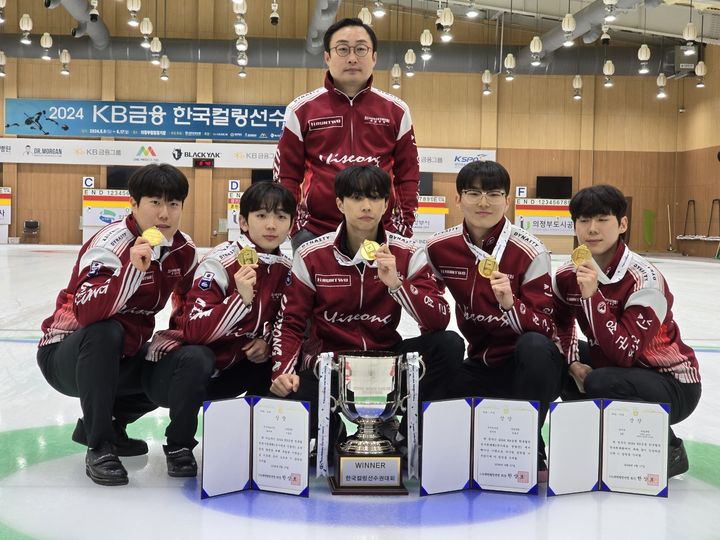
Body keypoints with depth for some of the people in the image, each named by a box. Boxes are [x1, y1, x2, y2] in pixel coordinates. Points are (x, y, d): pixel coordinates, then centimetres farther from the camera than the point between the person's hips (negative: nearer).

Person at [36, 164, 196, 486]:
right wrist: (133, 268, -49)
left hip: (121, 356, 7)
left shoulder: (183, 249, -5)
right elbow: (86, 312, -41)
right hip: (67, 353, -6)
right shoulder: (111, 243, -25)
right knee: (106, 333, -36)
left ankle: (106, 422, 14)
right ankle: (99, 447, -20)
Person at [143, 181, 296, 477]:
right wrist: (241, 298, -41)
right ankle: (179, 445, -13)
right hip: (179, 364, -6)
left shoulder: (285, 269, -1)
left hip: (228, 371, 6)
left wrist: (267, 343, -9)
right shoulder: (219, 262, -22)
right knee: (196, 358, -37)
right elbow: (194, 331, -30)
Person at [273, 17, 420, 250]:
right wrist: (292, 224, -1)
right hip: (314, 232, -1)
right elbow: (286, 173, 6)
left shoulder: (396, 111, 7)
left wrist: (405, 228, 3)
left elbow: (407, 174, 10)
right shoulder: (301, 110, 4)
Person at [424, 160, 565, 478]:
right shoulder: (440, 248, -4)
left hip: (531, 364, -3)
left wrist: (509, 303, -36)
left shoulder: (529, 252, -16)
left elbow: (543, 328, -19)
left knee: (534, 346, -38)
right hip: (481, 364, 4)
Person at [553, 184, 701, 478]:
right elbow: (560, 327, 8)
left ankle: (668, 449, -4)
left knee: (600, 385, -33)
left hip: (672, 383, -7)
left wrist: (592, 295, -37)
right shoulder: (568, 275, -7)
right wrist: (573, 362, -12)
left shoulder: (644, 279, -26)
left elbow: (624, 355, -33)